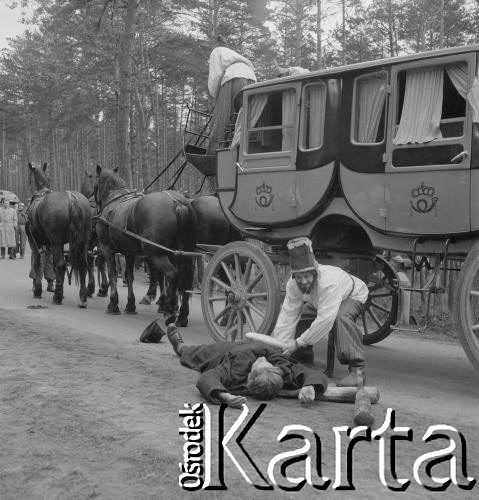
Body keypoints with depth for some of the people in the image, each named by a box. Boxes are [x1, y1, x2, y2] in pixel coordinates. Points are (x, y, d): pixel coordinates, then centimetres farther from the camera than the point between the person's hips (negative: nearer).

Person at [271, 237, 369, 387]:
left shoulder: (329, 281, -45)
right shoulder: (292, 285, -26)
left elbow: (325, 320, -48)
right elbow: (287, 318, -26)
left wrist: (298, 343, -47)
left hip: (352, 296, -6)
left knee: (342, 318, -38)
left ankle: (357, 370, -30)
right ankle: (301, 358, 14)